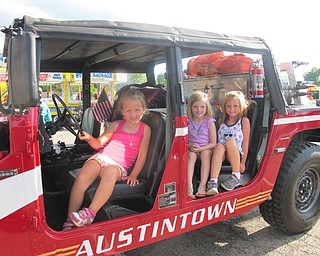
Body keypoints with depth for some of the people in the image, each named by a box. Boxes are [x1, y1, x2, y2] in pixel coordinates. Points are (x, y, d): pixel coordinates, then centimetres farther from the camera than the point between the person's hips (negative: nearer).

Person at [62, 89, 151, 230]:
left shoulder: (145, 129, 6)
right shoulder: (116, 125, 10)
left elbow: (142, 155, 4)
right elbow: (99, 143, 14)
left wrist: (133, 175, -4)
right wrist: (90, 139, -9)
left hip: (120, 167, -2)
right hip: (102, 157, 3)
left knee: (110, 171, -40)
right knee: (82, 177, -28)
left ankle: (89, 213, -38)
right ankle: (69, 221, -22)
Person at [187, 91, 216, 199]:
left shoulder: (209, 122, -1)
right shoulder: (187, 122, 2)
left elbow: (213, 143, -4)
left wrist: (201, 148, -19)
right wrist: (189, 146, -18)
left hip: (206, 150, -1)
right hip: (191, 149, 1)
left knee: (205, 153, -33)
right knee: (191, 154, -31)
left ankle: (202, 186, -35)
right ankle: (189, 186, -41)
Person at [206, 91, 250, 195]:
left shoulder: (244, 121, 4)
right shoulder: (222, 121, 16)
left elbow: (245, 142, 1)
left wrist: (243, 162, -3)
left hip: (236, 155, -2)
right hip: (222, 155, 3)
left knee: (231, 140, -33)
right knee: (219, 146, -32)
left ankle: (236, 177, -21)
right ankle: (213, 182, -45)